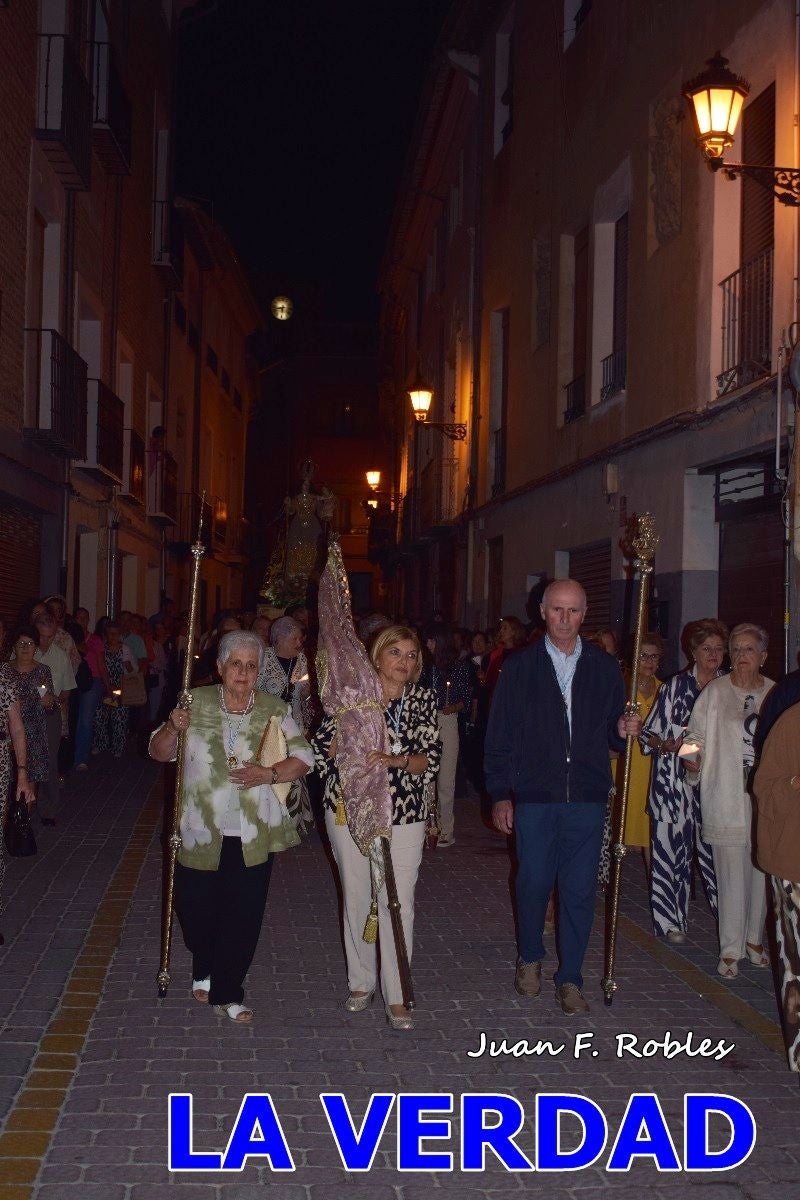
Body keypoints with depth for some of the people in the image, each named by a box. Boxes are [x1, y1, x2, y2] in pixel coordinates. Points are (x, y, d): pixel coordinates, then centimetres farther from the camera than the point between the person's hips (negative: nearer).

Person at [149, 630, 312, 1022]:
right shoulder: (196, 703, 1)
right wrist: (172, 728, -16)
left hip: (254, 834, 0)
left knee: (243, 916, 3)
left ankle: (227, 992, 21)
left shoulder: (274, 710, 2)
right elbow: (159, 753, 5)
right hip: (201, 831, 0)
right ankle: (204, 971, 40)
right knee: (195, 908, 10)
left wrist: (269, 774, -16)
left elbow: (303, 757, 2)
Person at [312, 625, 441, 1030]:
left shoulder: (424, 700, 3)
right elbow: (321, 747, 5)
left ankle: (396, 996, 4)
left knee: (398, 902, -4)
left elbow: (430, 758, -4)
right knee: (357, 897, 10)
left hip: (404, 813, 0)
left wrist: (396, 759, -21)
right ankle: (361, 982, 27)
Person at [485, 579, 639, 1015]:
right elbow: (499, 735, 2)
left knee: (580, 891, 4)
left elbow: (612, 733, 13)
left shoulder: (604, 668, 7)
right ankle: (530, 959, 31)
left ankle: (569, 979, 17)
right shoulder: (520, 667, 2)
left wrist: (624, 731, -10)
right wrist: (500, 794, -2)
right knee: (533, 884, 7)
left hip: (587, 799, 1)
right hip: (534, 798, -1)